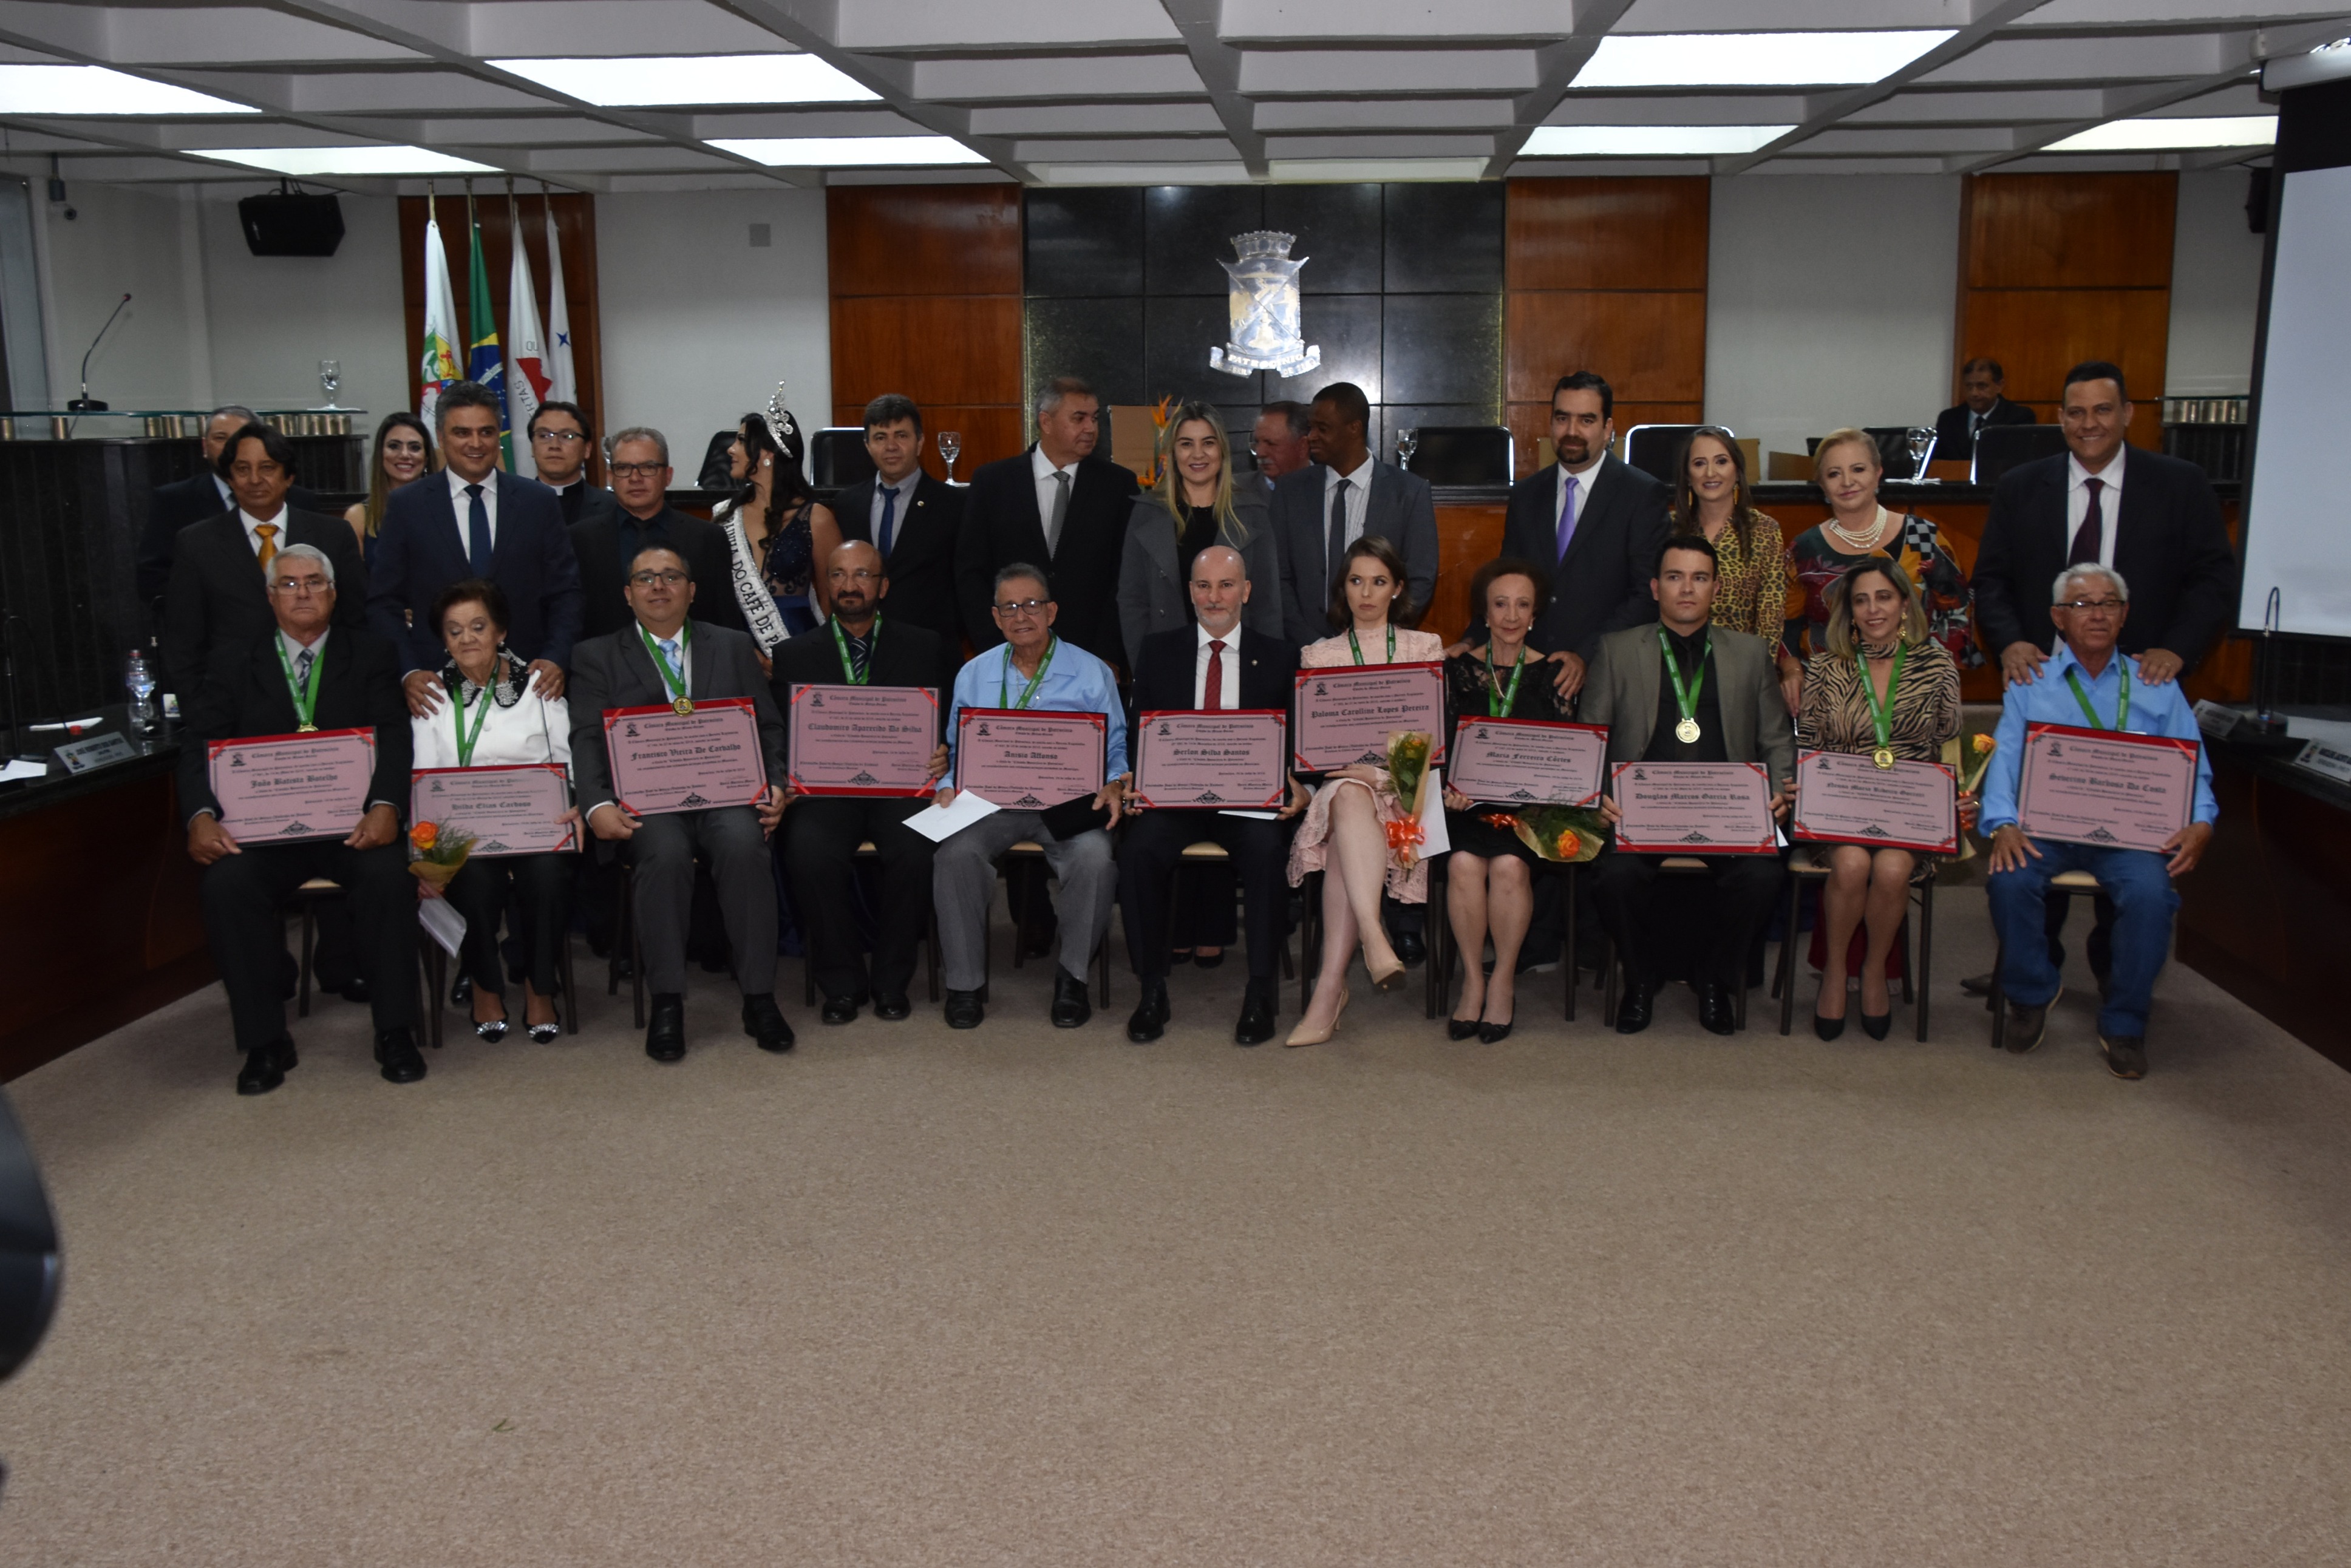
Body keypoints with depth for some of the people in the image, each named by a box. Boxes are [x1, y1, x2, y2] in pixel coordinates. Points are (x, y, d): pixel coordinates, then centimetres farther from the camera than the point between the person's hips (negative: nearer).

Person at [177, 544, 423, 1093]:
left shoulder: (370, 655, 11)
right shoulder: (236, 665, 14)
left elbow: (393, 738, -2)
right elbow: (200, 747, 4)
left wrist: (385, 806, -22)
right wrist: (201, 816, -17)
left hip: (352, 822, -1)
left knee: (389, 875, -30)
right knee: (228, 883, -28)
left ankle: (394, 1032, -15)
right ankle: (265, 1042, -14)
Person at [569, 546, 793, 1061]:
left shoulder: (732, 646, 20)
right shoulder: (598, 657, 15)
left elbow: (768, 727, 15)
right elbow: (588, 740, 3)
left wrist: (775, 786, -5)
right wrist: (597, 805, -16)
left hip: (726, 791, 1)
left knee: (745, 845, -32)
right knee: (665, 853, -34)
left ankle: (759, 998, -25)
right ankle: (666, 1004, -24)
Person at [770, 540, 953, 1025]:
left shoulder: (923, 647, 15)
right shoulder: (795, 654, 16)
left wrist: (942, 759, -12)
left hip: (901, 784, 0)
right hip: (825, 786, 1)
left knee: (916, 853, -31)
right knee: (809, 854, -30)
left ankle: (891, 980, -9)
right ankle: (841, 982, -9)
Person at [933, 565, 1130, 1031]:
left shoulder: (1092, 673, 8)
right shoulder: (973, 675, 15)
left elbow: (1118, 748, 6)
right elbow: (955, 750, 15)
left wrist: (1113, 786, -14)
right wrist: (948, 788, -5)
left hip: (1069, 803, -1)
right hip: (989, 800, 2)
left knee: (1096, 858, -31)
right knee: (955, 854, -29)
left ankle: (1072, 978, -10)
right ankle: (964, 983, -13)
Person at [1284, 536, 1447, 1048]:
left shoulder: (1426, 648, 18)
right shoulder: (1318, 656, 17)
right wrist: (1359, 767, -13)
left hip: (1408, 787, 0)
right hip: (1343, 778, 1)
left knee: (1348, 835, -35)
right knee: (1350, 797, -39)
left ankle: (1330, 986, -43)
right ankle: (1374, 939, -56)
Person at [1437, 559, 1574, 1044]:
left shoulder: (1552, 673, 7)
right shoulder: (1458, 669, 9)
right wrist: (1449, 787, -13)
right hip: (1468, 801, 1)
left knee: (1509, 864, -30)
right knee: (1464, 863, -30)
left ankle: (1504, 980, -10)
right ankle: (1473, 979, -12)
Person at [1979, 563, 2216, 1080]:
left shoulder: (2157, 687, 16)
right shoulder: (2030, 685, 14)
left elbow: (2191, 768, 8)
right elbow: (2006, 760, 1)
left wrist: (2200, 825, -13)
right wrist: (2004, 825, -19)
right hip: (2044, 826, 0)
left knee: (2150, 892, -31)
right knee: (2009, 879, -31)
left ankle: (2124, 1024, -9)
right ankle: (2032, 994, -2)